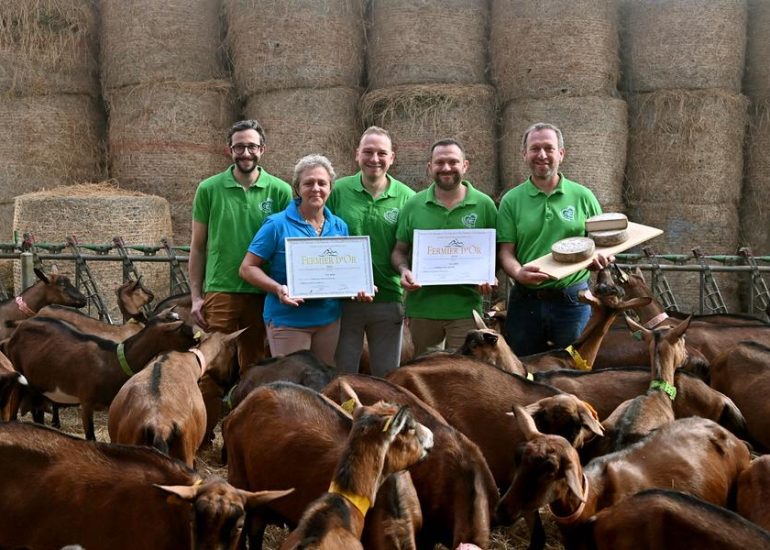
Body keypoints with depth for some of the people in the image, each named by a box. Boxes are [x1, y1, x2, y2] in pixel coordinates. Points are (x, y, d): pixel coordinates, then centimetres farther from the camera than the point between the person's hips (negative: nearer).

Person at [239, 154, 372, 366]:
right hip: (287, 320, -5)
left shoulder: (339, 227, 8)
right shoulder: (277, 224, -7)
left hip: (329, 318, 5)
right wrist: (278, 289, -22)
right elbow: (247, 268, -7)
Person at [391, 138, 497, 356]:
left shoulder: (484, 205, 0)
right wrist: (404, 271, -11)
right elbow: (399, 251, 9)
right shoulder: (413, 206, 3)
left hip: (465, 308, -2)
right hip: (421, 306, 2)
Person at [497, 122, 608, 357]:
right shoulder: (511, 201, 4)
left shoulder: (583, 196, 5)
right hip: (526, 300, 0)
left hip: (573, 300, 0)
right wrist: (518, 273, -23)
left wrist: (600, 258, -14)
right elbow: (505, 251, -2)